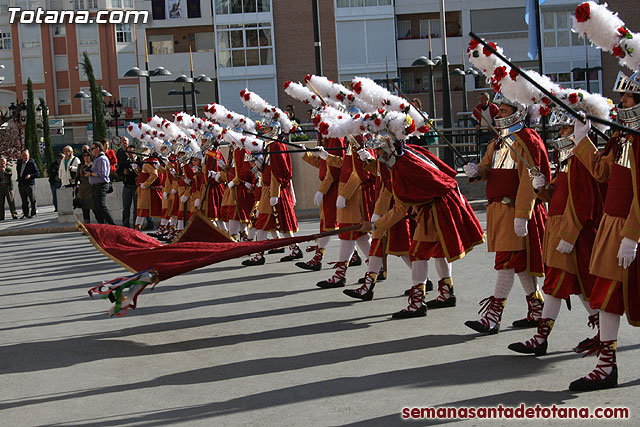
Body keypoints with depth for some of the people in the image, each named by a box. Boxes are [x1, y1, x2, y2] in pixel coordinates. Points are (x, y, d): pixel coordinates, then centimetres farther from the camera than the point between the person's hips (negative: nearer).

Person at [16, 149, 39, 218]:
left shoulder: (32, 163, -5)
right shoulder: (19, 162, 13)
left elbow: (37, 173, -6)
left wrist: (30, 175, -21)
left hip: (30, 184, -5)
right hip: (21, 184, 5)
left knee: (32, 200, -2)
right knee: (24, 201, 7)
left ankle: (33, 212, 6)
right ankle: (25, 213, 11)